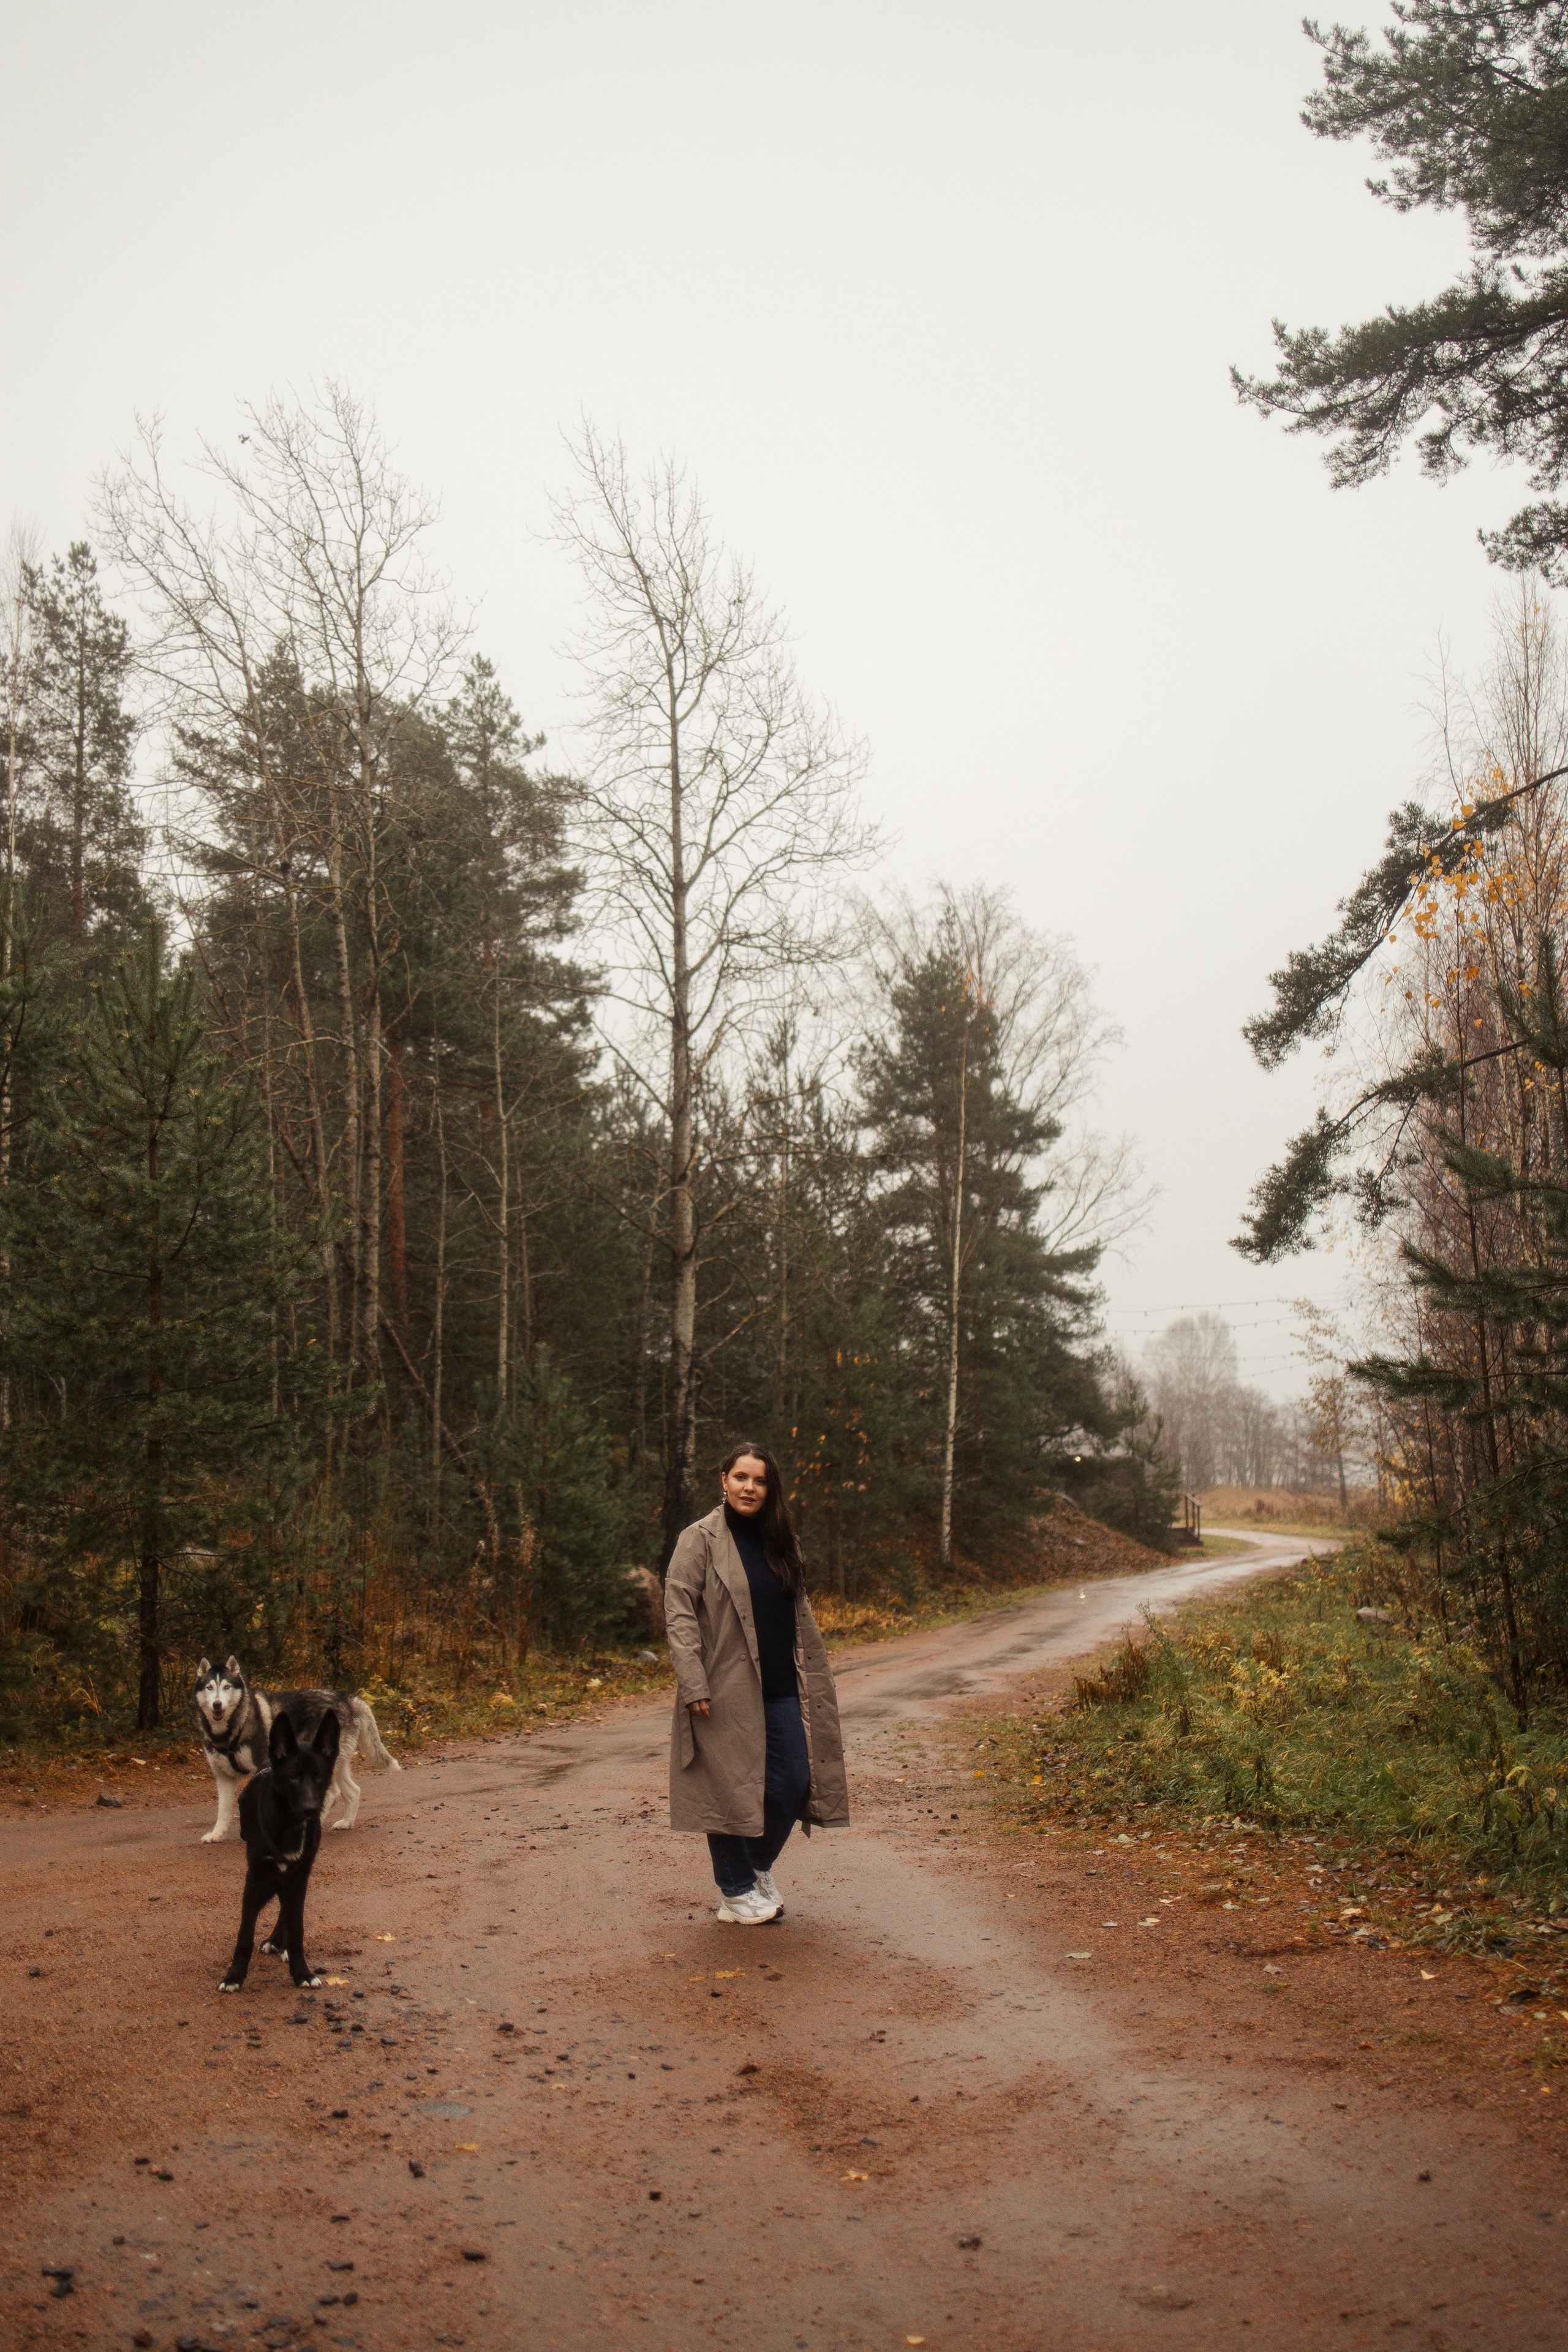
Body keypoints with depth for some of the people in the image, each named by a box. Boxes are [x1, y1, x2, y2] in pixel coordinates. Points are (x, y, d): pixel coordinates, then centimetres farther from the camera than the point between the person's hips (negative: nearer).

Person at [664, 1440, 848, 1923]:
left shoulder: (780, 1542, 13)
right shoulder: (700, 1539, -6)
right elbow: (678, 1612, -11)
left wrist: (815, 1679, 17)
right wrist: (693, 1684, -18)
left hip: (781, 1690, 6)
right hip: (726, 1691, -5)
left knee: (795, 1782, 4)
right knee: (730, 1788, 2)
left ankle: (759, 1868, 29)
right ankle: (735, 1892, 21)